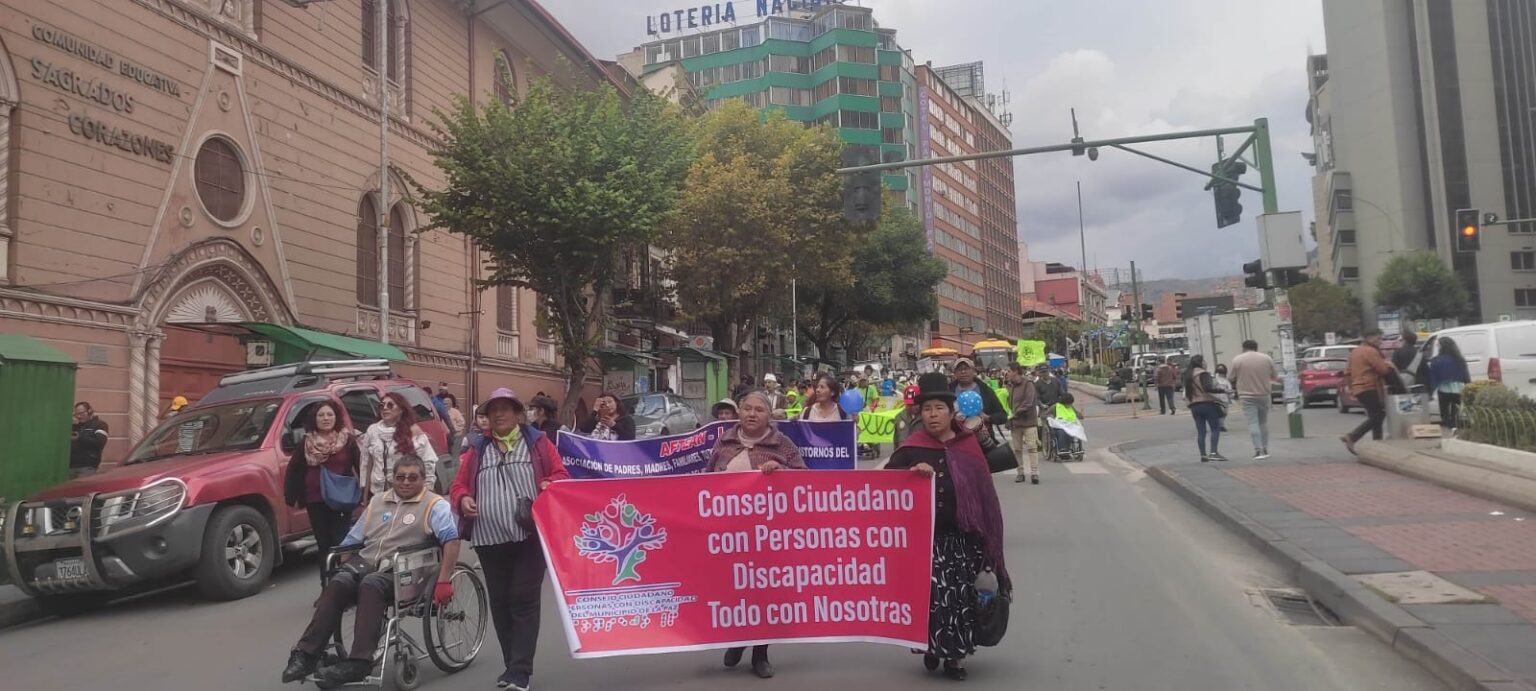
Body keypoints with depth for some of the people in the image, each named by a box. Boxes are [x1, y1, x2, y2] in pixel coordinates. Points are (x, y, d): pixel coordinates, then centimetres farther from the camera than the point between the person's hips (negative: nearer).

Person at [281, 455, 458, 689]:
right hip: (366, 563, 5)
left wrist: (444, 581, -22)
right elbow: (353, 540, 24)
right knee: (338, 582, -26)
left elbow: (451, 539, -11)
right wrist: (334, 568, 14)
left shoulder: (434, 505, 2)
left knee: (371, 584, -35)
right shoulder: (378, 501, 21)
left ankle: (358, 662, -37)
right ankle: (306, 654, -27)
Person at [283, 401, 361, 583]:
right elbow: (293, 471, 13)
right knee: (323, 546, 8)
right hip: (315, 501, 3)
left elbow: (360, 467, -2)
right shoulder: (306, 443, 7)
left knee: (341, 545, -6)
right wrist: (292, 497, 8)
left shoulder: (348, 440, 0)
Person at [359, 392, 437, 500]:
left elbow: (429, 462, -5)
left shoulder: (413, 431, -5)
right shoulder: (372, 430, 8)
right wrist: (365, 494, 11)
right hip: (377, 493, 4)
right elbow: (367, 463, 12)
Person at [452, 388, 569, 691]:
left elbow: (561, 474, 5)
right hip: (490, 539, 3)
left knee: (524, 601, -5)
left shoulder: (538, 442, 7)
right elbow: (459, 486, 14)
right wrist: (463, 499, -7)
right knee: (500, 603, 8)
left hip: (530, 536, -3)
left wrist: (550, 484, -17)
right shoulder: (477, 450, 14)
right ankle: (513, 665, 20)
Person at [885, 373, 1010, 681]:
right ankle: (933, 647, 19)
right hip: (926, 536, -2)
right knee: (932, 593, -5)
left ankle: (954, 656, 21)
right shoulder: (912, 448, -2)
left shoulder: (969, 445, 3)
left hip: (962, 537, 2)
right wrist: (912, 471, -19)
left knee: (961, 594, 5)